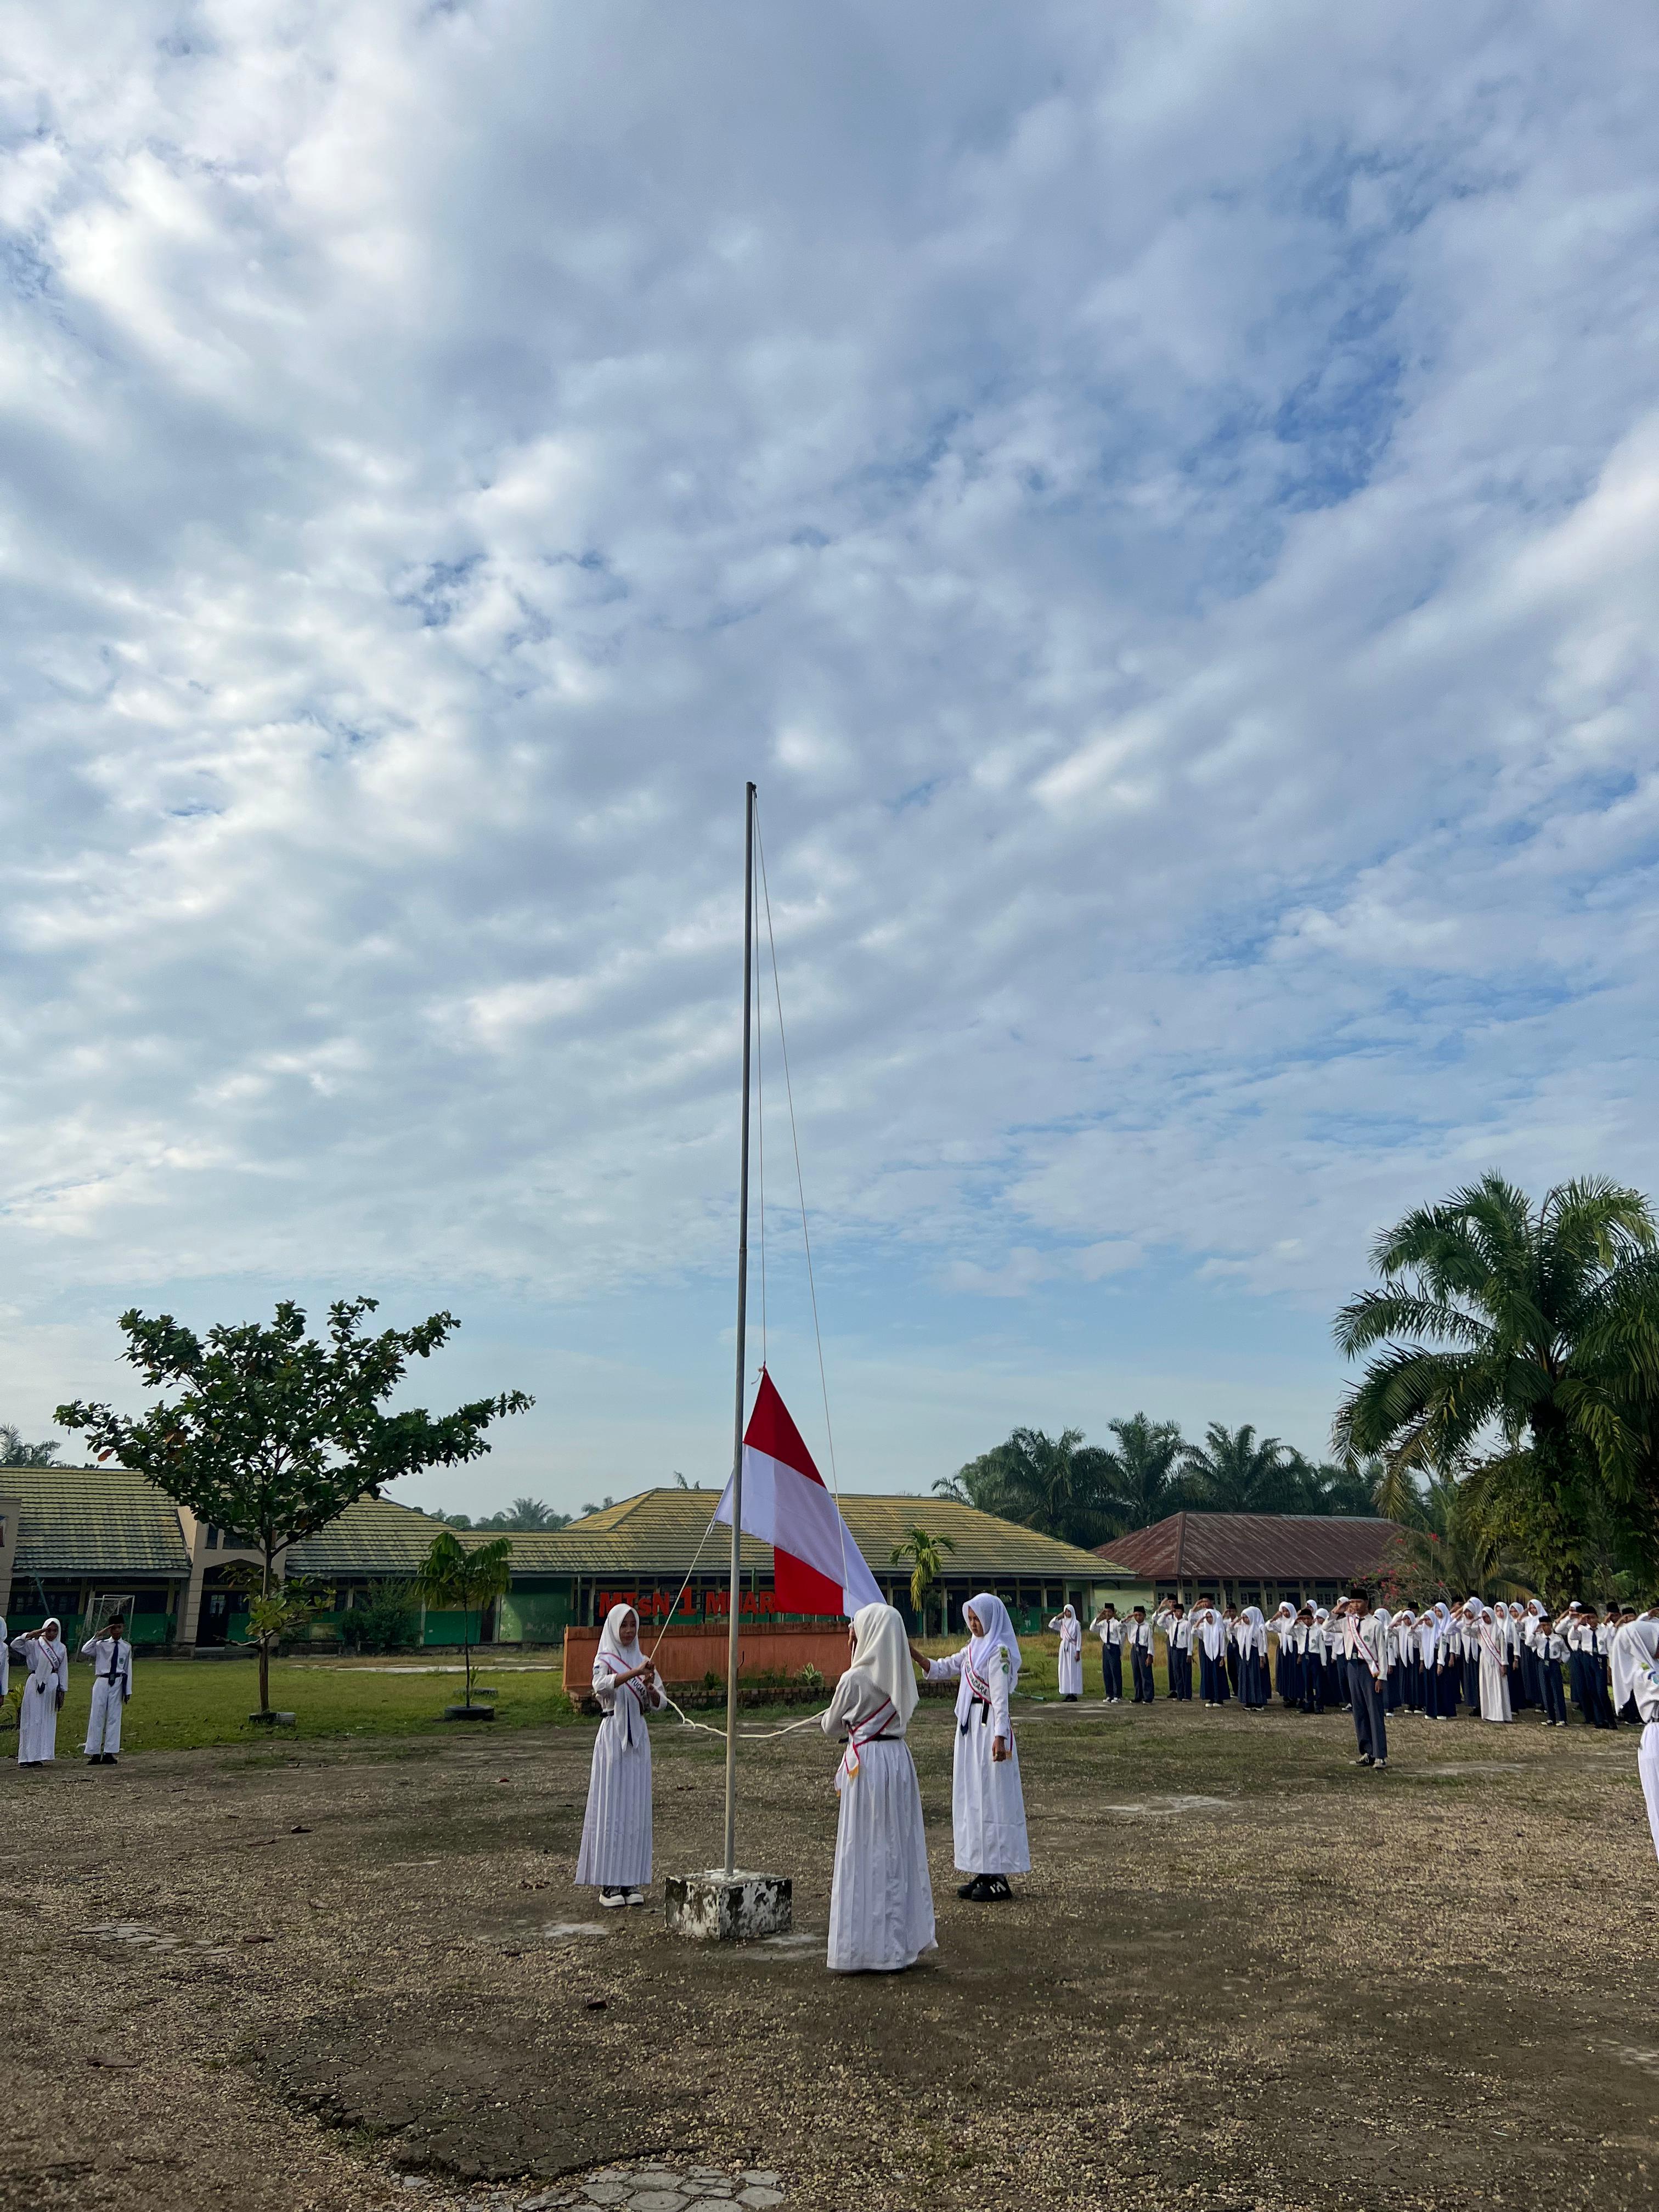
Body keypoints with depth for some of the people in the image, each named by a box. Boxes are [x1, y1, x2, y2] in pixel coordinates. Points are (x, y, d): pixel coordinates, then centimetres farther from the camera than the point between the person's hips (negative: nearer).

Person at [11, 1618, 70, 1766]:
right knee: (32, 1719, -3)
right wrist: (31, 1634, -22)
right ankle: (29, 1757, 0)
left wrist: (62, 1691, 7)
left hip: (52, 1685, 2)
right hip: (35, 1684, -2)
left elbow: (63, 1671, 10)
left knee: (48, 1721, 3)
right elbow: (15, 1645, -13)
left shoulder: (62, 1648, 8)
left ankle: (43, 1756, 8)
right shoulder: (34, 1644, 1)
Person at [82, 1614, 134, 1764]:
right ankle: (95, 1753, 8)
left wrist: (128, 1691, 5)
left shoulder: (126, 1647, 5)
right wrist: (98, 1635, -19)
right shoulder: (101, 1645, 2)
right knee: (97, 1717, 1)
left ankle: (109, 1753, 7)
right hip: (102, 1682, -1)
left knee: (114, 1718, 1)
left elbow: (128, 1670, 7)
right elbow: (84, 1651, -16)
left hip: (118, 1684, 1)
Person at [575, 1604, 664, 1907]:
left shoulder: (642, 1660, 11)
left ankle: (631, 1881, 11)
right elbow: (601, 1686, -25)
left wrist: (650, 1686, -13)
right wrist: (633, 1674, -37)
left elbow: (659, 1705, 8)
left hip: (638, 1737, 4)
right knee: (610, 1806, -3)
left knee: (636, 1807, 4)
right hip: (612, 1736, -4)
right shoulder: (605, 1660, -2)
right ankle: (608, 1883, 3)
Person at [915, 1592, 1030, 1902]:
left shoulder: (999, 1651, -12)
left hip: (990, 1728, -9)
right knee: (971, 1799, 12)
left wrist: (999, 1737, -23)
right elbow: (942, 1670, 18)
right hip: (970, 1726, 9)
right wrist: (914, 1655, 4)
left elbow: (1001, 1698, -17)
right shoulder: (973, 1648, 14)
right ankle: (982, 1872, 20)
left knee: (991, 1799, -4)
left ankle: (998, 1878, 2)